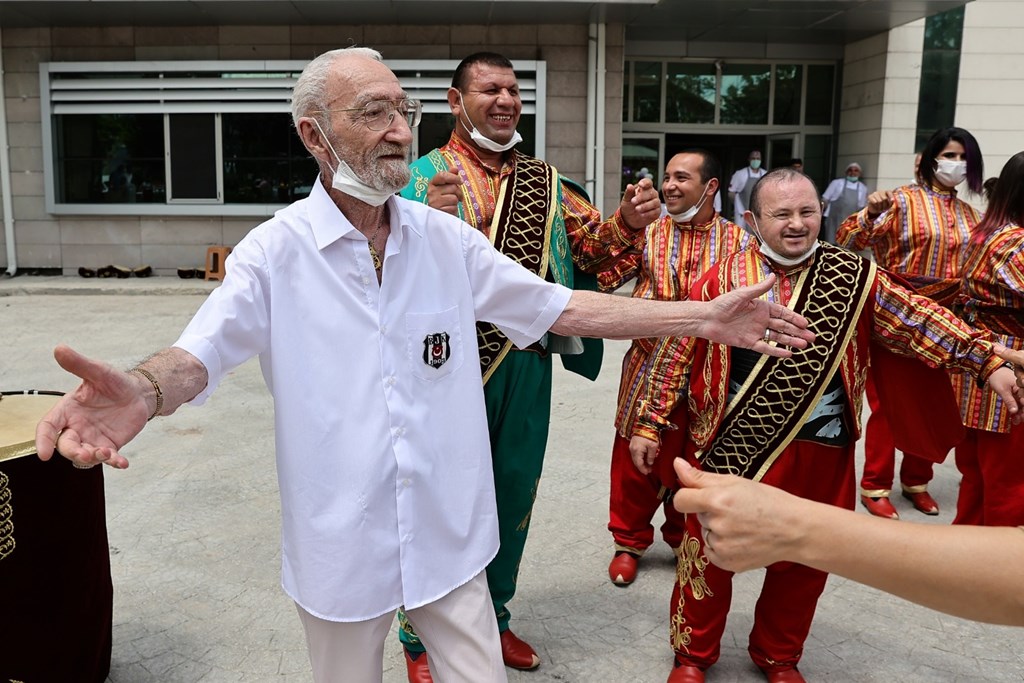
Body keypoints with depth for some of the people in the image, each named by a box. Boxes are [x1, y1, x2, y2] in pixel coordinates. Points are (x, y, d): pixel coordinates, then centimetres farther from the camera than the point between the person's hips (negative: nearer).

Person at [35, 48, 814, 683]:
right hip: (340, 545, -2)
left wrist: (701, 317, -5)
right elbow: (201, 352, -19)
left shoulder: (448, 239, -2)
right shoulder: (276, 250, -10)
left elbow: (561, 306, 0)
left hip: (449, 535, 2)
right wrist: (143, 389, -44)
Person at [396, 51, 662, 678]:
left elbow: (593, 248, 8)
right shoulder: (424, 175, -4)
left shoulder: (545, 181, 10)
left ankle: (493, 617, 38)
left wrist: (628, 223, -13)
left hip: (527, 365, 5)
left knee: (513, 494, 16)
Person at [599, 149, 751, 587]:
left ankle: (685, 537, 38)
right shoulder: (647, 232, 0)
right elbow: (600, 277, -11)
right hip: (648, 368, 0)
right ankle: (629, 541, 29)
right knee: (635, 456, 9)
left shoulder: (738, 241, 0)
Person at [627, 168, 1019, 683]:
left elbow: (919, 321, 0)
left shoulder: (854, 277, 3)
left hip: (819, 455, 3)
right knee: (709, 554, 8)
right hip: (732, 449, -2)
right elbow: (679, 352, -2)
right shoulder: (724, 279, -4)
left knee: (804, 562, 16)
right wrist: (650, 423, -2)